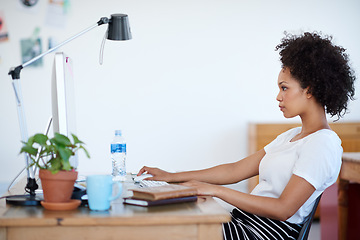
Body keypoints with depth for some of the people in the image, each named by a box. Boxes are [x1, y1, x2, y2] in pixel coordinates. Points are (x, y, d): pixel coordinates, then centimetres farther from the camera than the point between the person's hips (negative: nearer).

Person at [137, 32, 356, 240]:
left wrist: (216, 190, -19)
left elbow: (283, 209, -18)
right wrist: (172, 177, 14)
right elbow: (236, 170, 18)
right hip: (242, 220, 9)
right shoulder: (292, 136, 19)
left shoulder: (322, 144, -11)